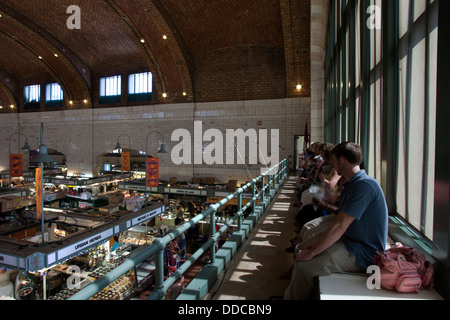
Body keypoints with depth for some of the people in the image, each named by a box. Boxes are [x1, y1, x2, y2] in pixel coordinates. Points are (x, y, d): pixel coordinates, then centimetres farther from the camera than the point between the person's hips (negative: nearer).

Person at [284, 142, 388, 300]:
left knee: (304, 267, -22)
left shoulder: (364, 185, -22)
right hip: (347, 241, 11)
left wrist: (311, 253, -21)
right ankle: (292, 294, 16)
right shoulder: (351, 184, 12)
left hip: (361, 253, -10)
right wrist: (317, 240, 2)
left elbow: (339, 227, -27)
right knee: (300, 248, 11)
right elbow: (339, 223, 13)